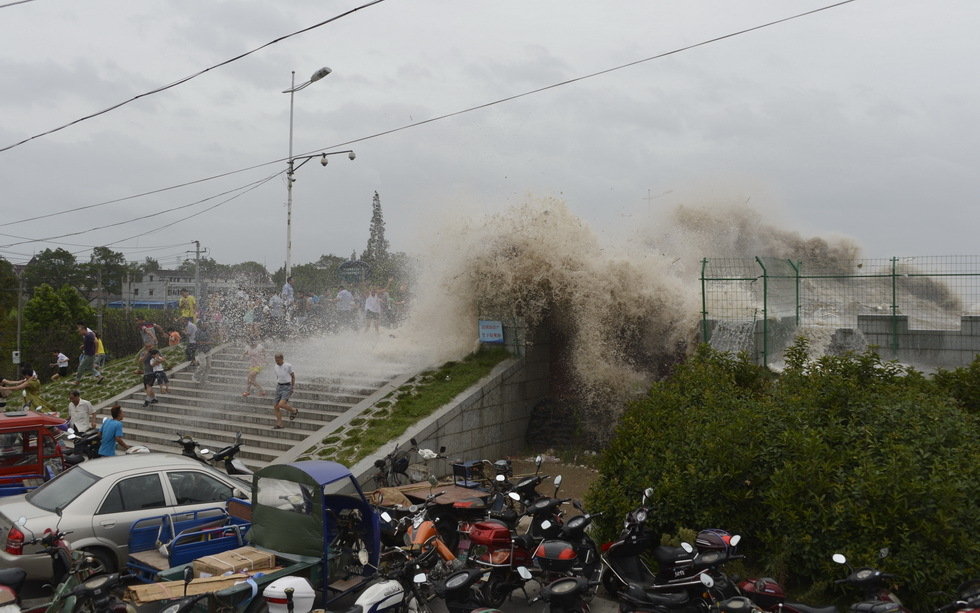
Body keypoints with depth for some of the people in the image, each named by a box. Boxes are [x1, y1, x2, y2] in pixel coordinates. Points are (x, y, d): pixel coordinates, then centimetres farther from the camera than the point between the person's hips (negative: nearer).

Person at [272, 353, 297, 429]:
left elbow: (293, 376, -2)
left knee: (281, 405, -21)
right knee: (276, 407, 2)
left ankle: (293, 411, 7)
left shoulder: (288, 366, -12)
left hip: (287, 387, -7)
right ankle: (279, 425, 12)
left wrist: (292, 388, -1)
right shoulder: (276, 366, 6)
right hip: (279, 387, 7)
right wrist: (277, 388, 17)